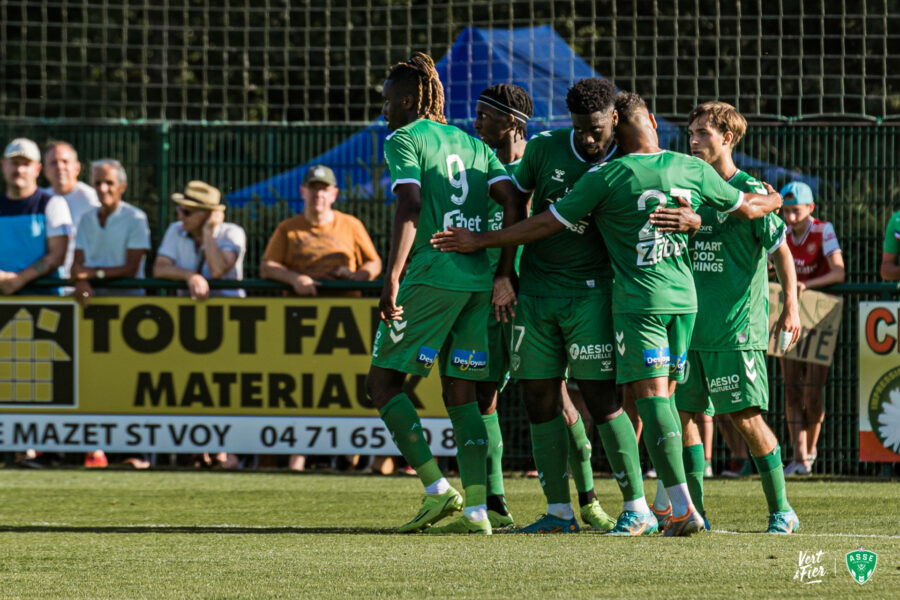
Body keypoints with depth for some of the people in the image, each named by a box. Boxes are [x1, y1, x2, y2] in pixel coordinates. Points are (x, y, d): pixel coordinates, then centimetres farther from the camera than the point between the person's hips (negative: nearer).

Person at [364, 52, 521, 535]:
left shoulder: (404, 140, -1)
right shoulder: (472, 144, 19)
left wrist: (392, 279, -18)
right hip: (479, 278, 7)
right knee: (460, 393, 11)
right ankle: (476, 509, 2)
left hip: (432, 275, -7)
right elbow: (512, 203, 10)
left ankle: (437, 489, -8)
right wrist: (503, 275, 11)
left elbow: (409, 208, -14)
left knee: (383, 382, 3)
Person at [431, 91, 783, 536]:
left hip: (638, 300, -5)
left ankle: (682, 504, -18)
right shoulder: (693, 170, 4)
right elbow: (747, 208, 19)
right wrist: (774, 202, 43)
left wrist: (480, 242, 3)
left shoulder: (609, 176, -8)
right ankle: (668, 503, 12)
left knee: (650, 396, -8)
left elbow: (546, 224, -6)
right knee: (663, 399, 12)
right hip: (684, 298, 5)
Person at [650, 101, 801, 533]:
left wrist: (791, 306, -19)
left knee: (746, 418, -7)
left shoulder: (750, 193, -4)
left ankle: (781, 510, 5)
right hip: (691, 328, 6)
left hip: (738, 330, -6)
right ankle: (693, 510, 11)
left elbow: (780, 249, -8)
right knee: (680, 413, 2)